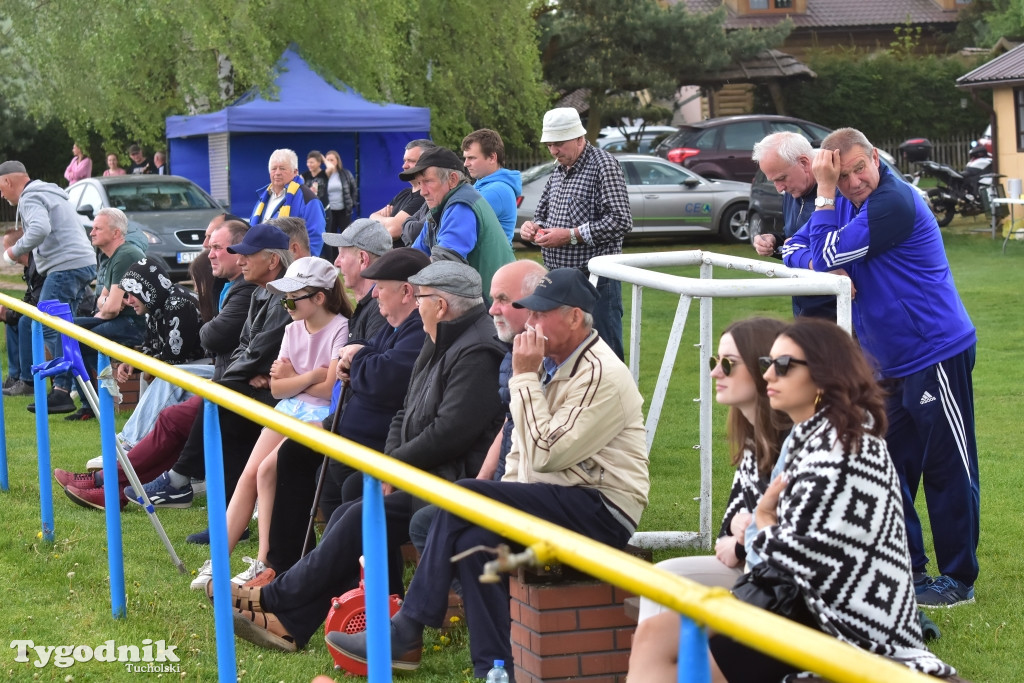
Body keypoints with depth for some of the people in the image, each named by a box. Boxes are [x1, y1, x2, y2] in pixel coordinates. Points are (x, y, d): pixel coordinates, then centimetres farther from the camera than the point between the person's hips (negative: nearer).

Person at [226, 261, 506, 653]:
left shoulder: (477, 353, -16)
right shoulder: (439, 346, 18)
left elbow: (450, 433, -23)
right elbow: (406, 416, 19)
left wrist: (395, 463, -11)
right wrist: (389, 463, 1)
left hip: (457, 480, -10)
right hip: (425, 476, 10)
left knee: (363, 519, -18)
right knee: (347, 517, -3)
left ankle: (277, 599, -8)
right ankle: (291, 624, -6)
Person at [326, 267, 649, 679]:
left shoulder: (601, 375, -14)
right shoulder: (552, 364, 15)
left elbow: (544, 455, -19)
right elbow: (522, 448, 20)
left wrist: (524, 379, -14)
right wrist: (503, 498, 3)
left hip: (603, 509, -9)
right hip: (561, 501, 9)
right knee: (476, 540, -20)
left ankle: (407, 633, -17)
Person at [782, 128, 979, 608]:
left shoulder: (894, 203, -19)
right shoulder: (846, 202, 9)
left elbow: (828, 255, -19)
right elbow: (793, 250, 9)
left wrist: (824, 195, -14)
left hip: (936, 354, -9)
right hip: (891, 364, 9)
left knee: (949, 470, -1)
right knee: (892, 467, 13)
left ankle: (959, 581, 6)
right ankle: (908, 568, 23)